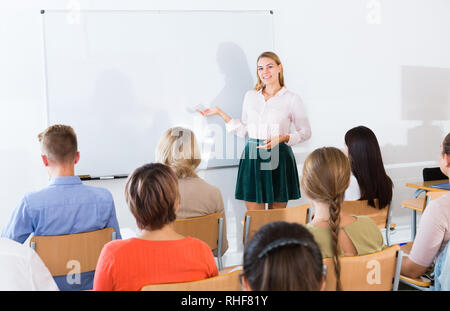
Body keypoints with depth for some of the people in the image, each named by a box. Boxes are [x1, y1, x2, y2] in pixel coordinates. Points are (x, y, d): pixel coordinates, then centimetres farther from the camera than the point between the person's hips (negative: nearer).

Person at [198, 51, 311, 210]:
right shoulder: (250, 96, 11)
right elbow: (243, 130, 14)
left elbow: (305, 132, 4)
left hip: (279, 158, -2)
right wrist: (219, 112, 10)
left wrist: (281, 138, -12)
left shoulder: (292, 99, 1)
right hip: (252, 158, 3)